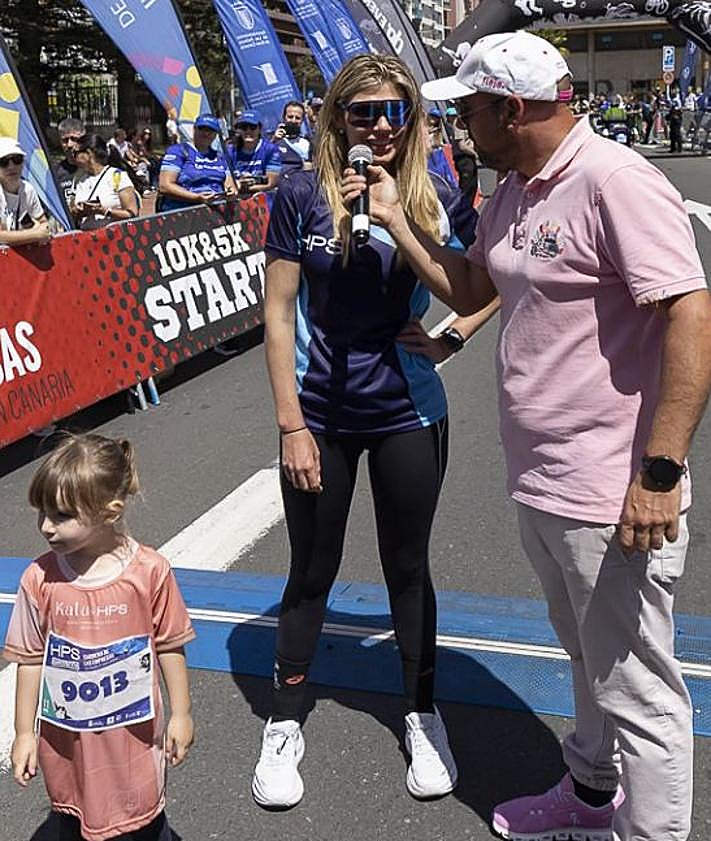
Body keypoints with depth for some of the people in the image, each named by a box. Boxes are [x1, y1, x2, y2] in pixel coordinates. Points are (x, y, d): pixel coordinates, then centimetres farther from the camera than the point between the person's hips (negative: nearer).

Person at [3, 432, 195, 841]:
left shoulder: (150, 571, -19)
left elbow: (170, 646, -6)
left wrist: (181, 714, 0)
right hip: (66, 734, 2)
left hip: (134, 728, -1)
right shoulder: (39, 579, -14)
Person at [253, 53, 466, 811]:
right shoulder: (302, 194, -7)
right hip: (322, 413, -1)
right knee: (312, 573, 11)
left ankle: (422, 715, 35)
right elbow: (278, 313, -7)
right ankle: (284, 726, 31)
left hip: (409, 412, 2)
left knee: (407, 566, 14)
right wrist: (290, 423, -11)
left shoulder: (426, 199, 0)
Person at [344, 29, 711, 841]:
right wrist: (394, 218, 11)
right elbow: (470, 289, 19)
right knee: (589, 661, 27)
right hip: (539, 486, 10)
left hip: (612, 499, -9)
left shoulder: (615, 181, -17)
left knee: (636, 690, 5)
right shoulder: (511, 193, 11)